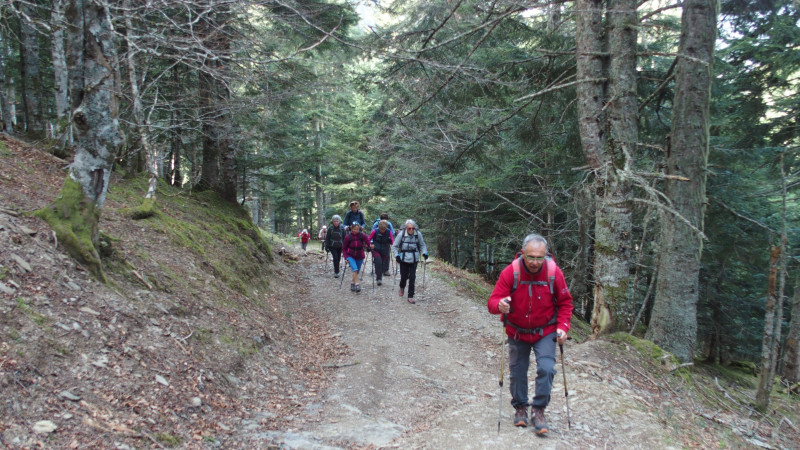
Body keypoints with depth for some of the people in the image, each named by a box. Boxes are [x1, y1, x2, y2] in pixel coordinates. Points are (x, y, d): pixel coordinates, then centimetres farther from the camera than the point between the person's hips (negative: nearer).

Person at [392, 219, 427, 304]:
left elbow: (422, 245, 11)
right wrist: (397, 255, -12)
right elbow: (394, 246, 0)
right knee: (404, 276, 3)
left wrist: (424, 253, -4)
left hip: (414, 259, 1)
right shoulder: (401, 234, -10)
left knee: (412, 277, -2)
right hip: (403, 259, -1)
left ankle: (410, 296, 8)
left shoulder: (418, 234, -5)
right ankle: (402, 287, 38)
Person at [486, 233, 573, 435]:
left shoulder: (554, 273, -17)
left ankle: (538, 410, 6)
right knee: (517, 372, 10)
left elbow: (565, 303, -3)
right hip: (517, 333, 0)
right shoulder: (510, 272, -21)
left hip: (545, 333, 0)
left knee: (546, 369, -14)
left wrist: (563, 327, -15)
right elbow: (492, 302, -23)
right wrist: (500, 305, -46)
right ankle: (520, 408, 33)